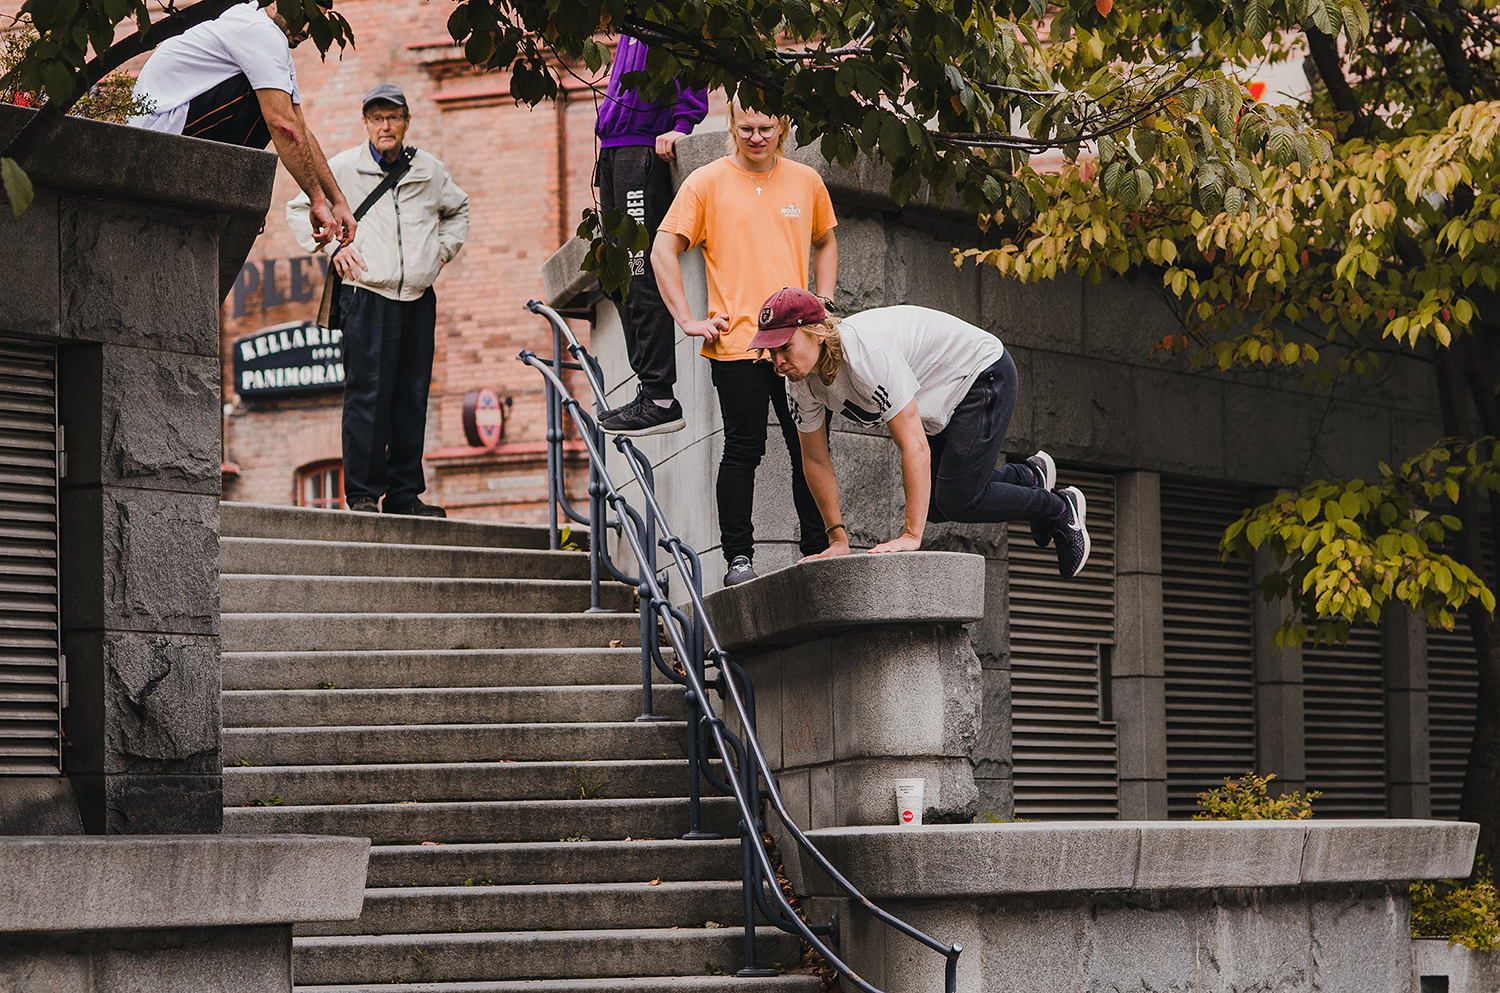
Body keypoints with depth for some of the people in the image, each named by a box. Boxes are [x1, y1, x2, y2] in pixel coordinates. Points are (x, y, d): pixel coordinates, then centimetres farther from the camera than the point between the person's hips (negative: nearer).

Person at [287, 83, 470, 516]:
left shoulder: (430, 172, 13)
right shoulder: (343, 169, 4)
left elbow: (458, 208, 33)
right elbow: (299, 209, 13)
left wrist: (443, 249, 17)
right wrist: (332, 248, 1)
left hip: (418, 300, 4)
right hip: (366, 297, -4)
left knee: (413, 399, 3)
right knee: (367, 396, -10)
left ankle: (405, 493, 9)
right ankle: (363, 493, -6)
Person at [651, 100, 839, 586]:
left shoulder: (806, 181, 10)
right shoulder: (706, 183, 0)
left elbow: (825, 243, 25)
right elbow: (663, 250, 0)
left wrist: (823, 305, 12)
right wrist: (688, 319, -7)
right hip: (737, 342, -3)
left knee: (810, 448, 5)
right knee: (743, 450, -2)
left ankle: (818, 551, 13)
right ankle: (738, 557, 4)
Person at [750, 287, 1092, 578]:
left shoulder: (867, 355, -40)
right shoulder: (800, 382, -16)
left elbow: (915, 447, -39)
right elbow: (815, 460, -2)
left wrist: (911, 535, -39)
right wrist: (839, 539, -4)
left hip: (982, 374, -8)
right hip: (940, 398, 8)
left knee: (956, 499, -13)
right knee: (931, 504, 8)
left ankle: (1060, 509, 11)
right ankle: (1029, 475, 31)